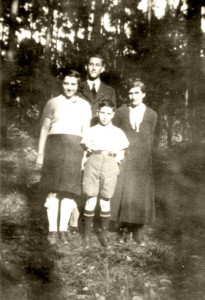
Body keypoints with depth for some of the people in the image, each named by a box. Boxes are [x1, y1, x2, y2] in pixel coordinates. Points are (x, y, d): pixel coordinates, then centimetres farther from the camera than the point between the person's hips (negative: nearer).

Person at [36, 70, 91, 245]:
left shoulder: (84, 105, 12)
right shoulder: (53, 103, 9)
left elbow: (86, 131, 10)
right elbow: (45, 130, 9)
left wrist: (86, 155, 2)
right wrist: (40, 153, 4)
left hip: (75, 149, 1)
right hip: (55, 146, -1)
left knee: (69, 190, 1)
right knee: (53, 190, -1)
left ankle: (63, 229, 10)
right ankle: (52, 229, 7)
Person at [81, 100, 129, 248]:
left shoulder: (118, 132, 15)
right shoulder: (92, 131, 13)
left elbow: (121, 154, 16)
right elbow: (86, 150, 14)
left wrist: (117, 158, 0)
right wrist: (89, 150, -3)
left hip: (111, 164, 1)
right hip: (94, 162, 0)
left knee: (105, 200, 5)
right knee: (91, 199, -3)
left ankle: (103, 234, 18)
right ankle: (87, 234, 8)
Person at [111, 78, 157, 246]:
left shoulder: (151, 114, 5)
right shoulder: (121, 112, 6)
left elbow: (150, 139, 8)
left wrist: (143, 156, 0)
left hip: (142, 161, 0)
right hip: (123, 159, 0)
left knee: (141, 194, 1)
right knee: (123, 192, -1)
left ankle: (138, 231, 12)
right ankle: (124, 229, 12)